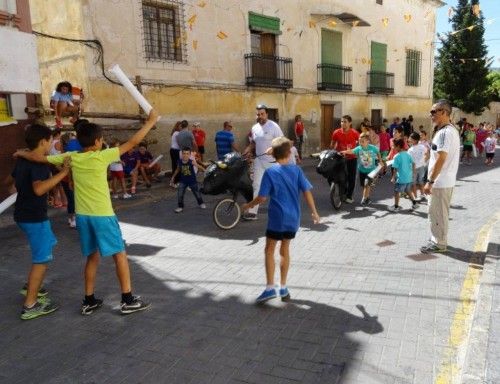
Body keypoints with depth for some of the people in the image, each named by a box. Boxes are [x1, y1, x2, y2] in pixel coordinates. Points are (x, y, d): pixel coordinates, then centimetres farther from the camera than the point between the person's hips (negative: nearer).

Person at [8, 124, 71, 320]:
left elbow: (10, 179, 25)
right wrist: (62, 172, -35)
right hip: (34, 217, -10)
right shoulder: (39, 164, -21)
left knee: (48, 244, 26)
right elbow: (39, 189, -38)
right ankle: (30, 306, 2)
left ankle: (31, 286, 35)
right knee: (41, 259, -3)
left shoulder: (22, 160, 8)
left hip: (23, 214, 10)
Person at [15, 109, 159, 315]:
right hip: (103, 215, -6)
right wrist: (150, 121, -4)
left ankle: (89, 301, 23)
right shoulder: (102, 157, -12)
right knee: (120, 255, 4)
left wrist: (22, 153, 31)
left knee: (93, 257, 17)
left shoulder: (71, 157, 2)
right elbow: (132, 142, -12)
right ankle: (128, 300, 8)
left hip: (82, 216, 6)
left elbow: (41, 158, 11)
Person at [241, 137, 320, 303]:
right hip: (293, 218, 4)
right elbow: (307, 192, -1)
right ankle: (283, 288, 22)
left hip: (277, 217, -4)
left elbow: (262, 197, -9)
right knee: (285, 249, 16)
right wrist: (314, 212, 7)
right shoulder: (296, 170, 1)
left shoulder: (270, 172, -8)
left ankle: (270, 288, 2)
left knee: (269, 250, 7)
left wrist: (248, 205, 7)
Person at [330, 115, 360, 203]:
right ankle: (343, 193, 26)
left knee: (351, 178, 5)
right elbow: (332, 145, 4)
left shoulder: (355, 133, -14)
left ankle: (349, 196, 20)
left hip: (352, 158, 0)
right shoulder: (336, 132, -12)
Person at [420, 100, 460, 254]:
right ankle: (438, 239, 29)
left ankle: (439, 244, 11)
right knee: (439, 212, 18)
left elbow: (440, 159, -24)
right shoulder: (451, 130, 13)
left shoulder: (444, 132, -20)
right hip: (445, 180, 10)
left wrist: (429, 181, -22)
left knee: (437, 213, 1)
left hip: (440, 182, -10)